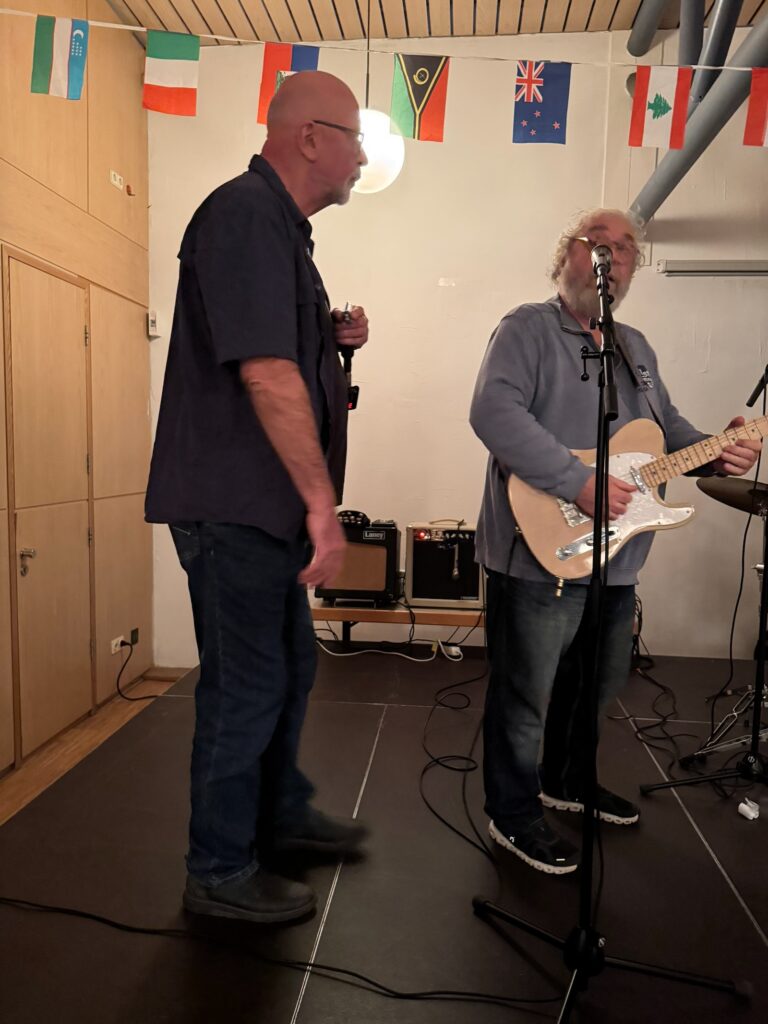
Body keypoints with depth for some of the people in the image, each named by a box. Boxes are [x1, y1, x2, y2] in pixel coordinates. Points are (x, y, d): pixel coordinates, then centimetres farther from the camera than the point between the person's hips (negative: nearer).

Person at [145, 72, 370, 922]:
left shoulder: (279, 224, 19)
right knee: (246, 686, 2)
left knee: (289, 667, 20)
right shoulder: (245, 214, -14)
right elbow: (265, 373, -24)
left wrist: (333, 335, 8)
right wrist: (322, 501, -22)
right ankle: (221, 873, 22)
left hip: (264, 504, 11)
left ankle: (281, 815, 41)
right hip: (233, 502, -10)